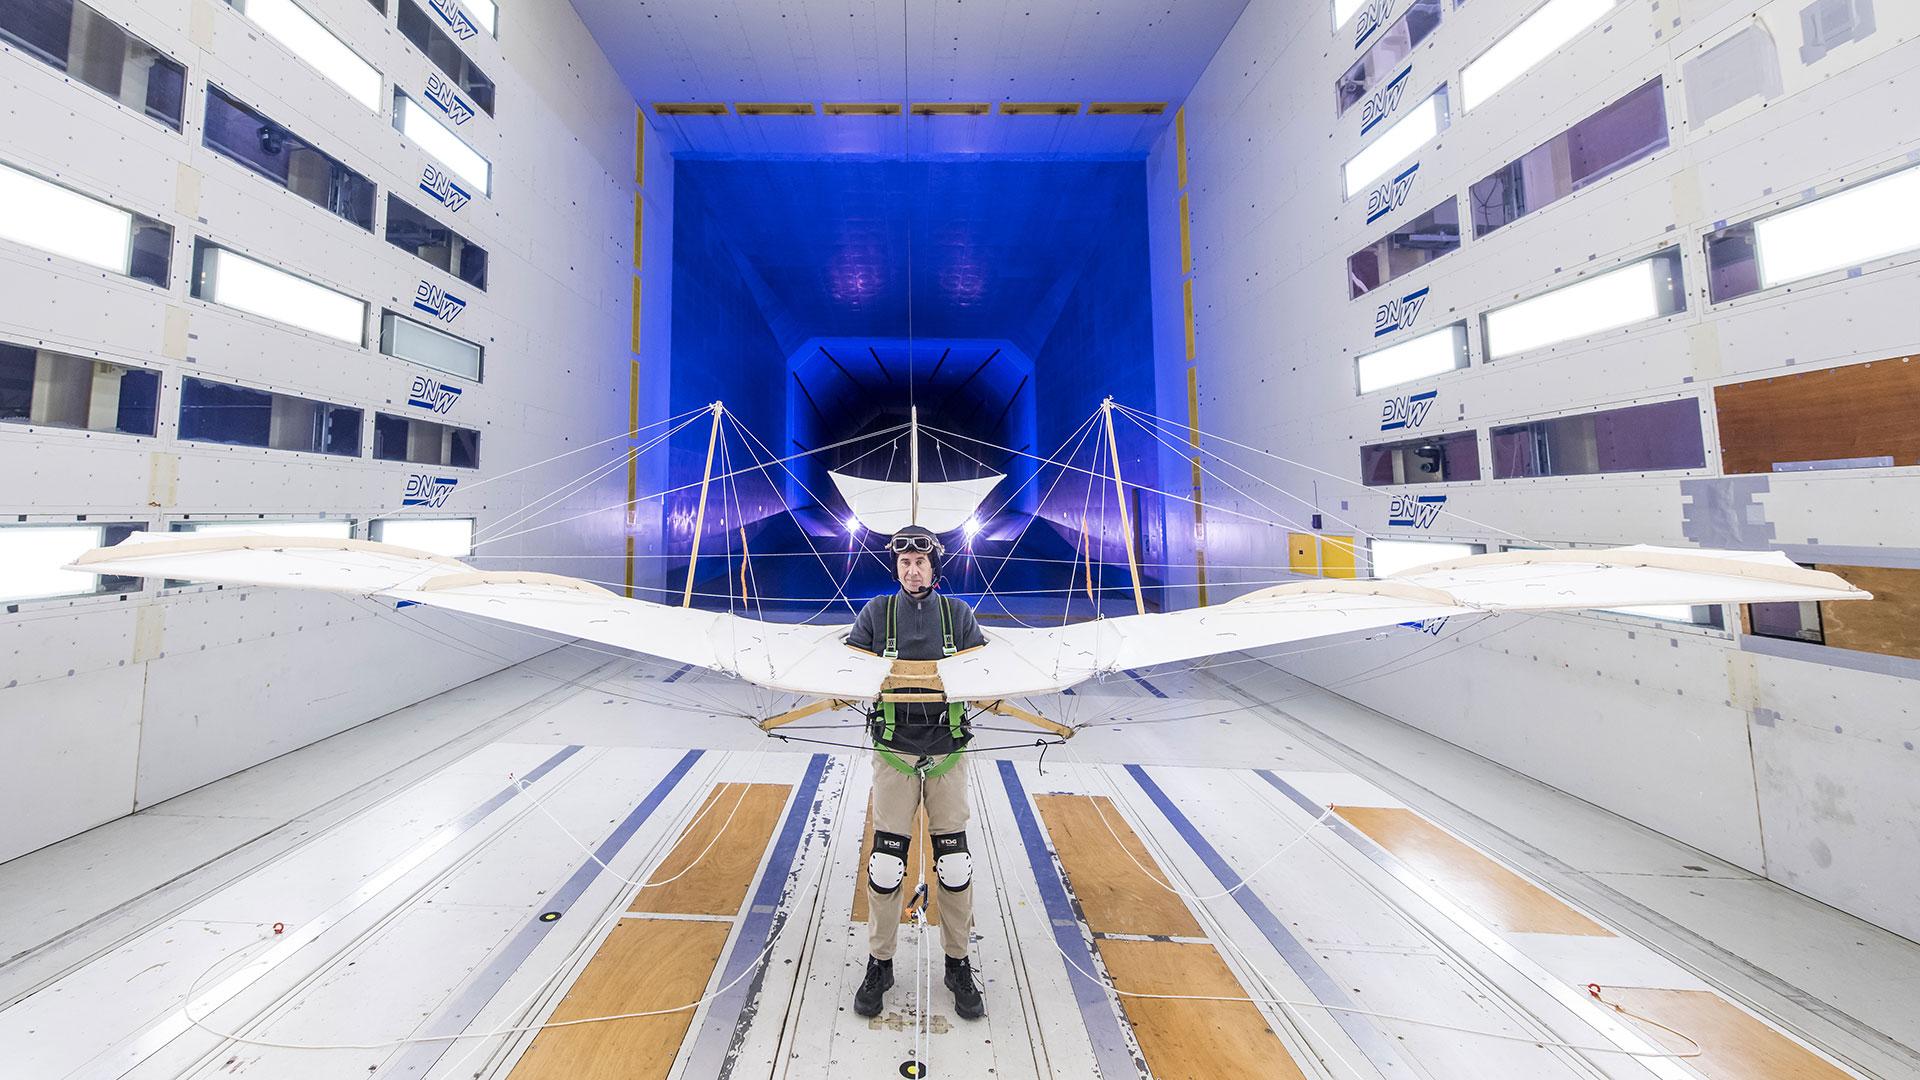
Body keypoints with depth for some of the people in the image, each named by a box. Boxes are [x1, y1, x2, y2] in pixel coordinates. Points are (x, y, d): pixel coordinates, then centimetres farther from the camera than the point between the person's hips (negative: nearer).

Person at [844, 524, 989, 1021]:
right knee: (886, 863, 7)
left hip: (948, 751, 1)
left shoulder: (957, 613, 3)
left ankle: (959, 964, 31)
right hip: (894, 751, 0)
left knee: (954, 862, 9)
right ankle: (879, 963, 31)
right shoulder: (876, 612, 2)